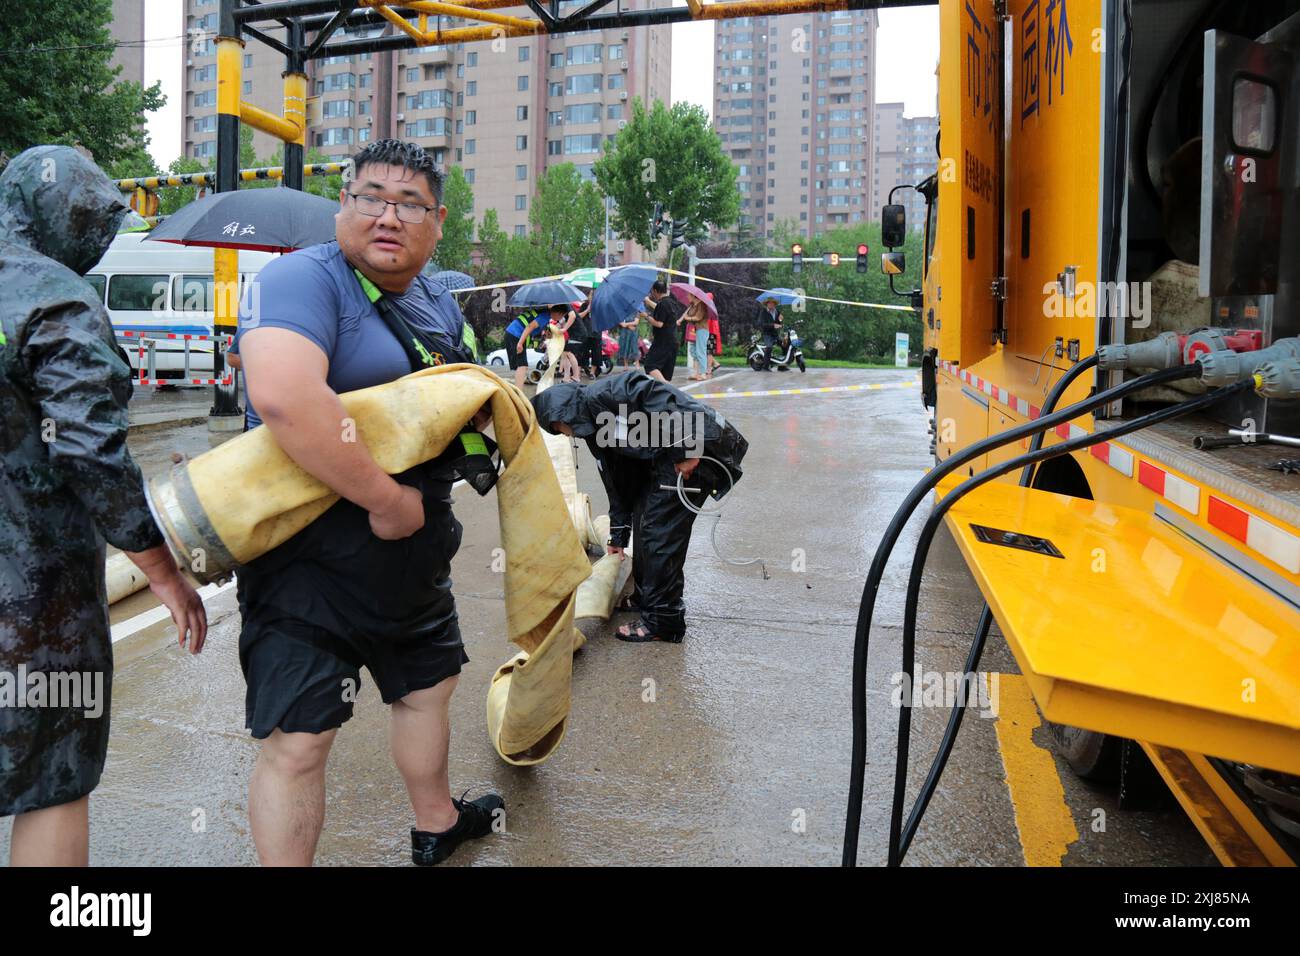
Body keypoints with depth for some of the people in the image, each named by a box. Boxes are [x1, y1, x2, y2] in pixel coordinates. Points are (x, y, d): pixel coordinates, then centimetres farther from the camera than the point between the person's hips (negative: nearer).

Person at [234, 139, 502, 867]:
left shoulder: (440, 305, 8)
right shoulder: (304, 278, -19)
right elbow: (283, 397, -37)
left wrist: (489, 414, -3)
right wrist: (386, 498, -30)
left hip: (415, 556, 9)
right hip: (311, 560, -9)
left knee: (428, 686, 25)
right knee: (298, 741, -5)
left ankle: (437, 823, 51)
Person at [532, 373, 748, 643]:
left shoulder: (598, 395, -10)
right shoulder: (595, 432, 20)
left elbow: (653, 393, -24)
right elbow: (618, 483, 26)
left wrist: (685, 447, -25)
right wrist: (618, 536, 31)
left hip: (697, 449, -10)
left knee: (660, 533, -7)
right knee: (642, 523, 18)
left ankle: (662, 622, 3)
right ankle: (645, 598, 35)